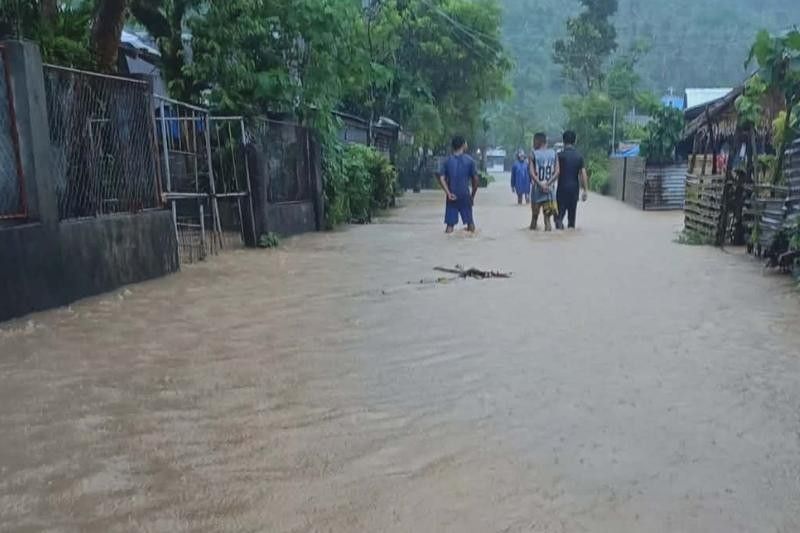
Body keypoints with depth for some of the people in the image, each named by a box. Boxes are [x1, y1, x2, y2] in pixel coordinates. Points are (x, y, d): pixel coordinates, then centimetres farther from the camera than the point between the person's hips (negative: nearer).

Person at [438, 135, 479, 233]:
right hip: (465, 196, -1)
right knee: (470, 222, 13)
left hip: (452, 197, 1)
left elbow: (441, 179, -9)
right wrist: (472, 196, 9)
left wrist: (448, 193, -10)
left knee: (450, 224, 3)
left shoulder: (447, 161, 3)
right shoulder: (470, 160, -1)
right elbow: (475, 180, -1)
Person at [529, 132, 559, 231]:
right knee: (547, 213, 4)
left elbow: (532, 173, -12)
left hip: (537, 187, -2)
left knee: (535, 213, 10)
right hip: (550, 188, 2)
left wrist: (540, 184, -11)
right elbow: (557, 172, -3)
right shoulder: (553, 153, 5)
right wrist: (548, 183, -7)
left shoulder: (533, 154, -3)